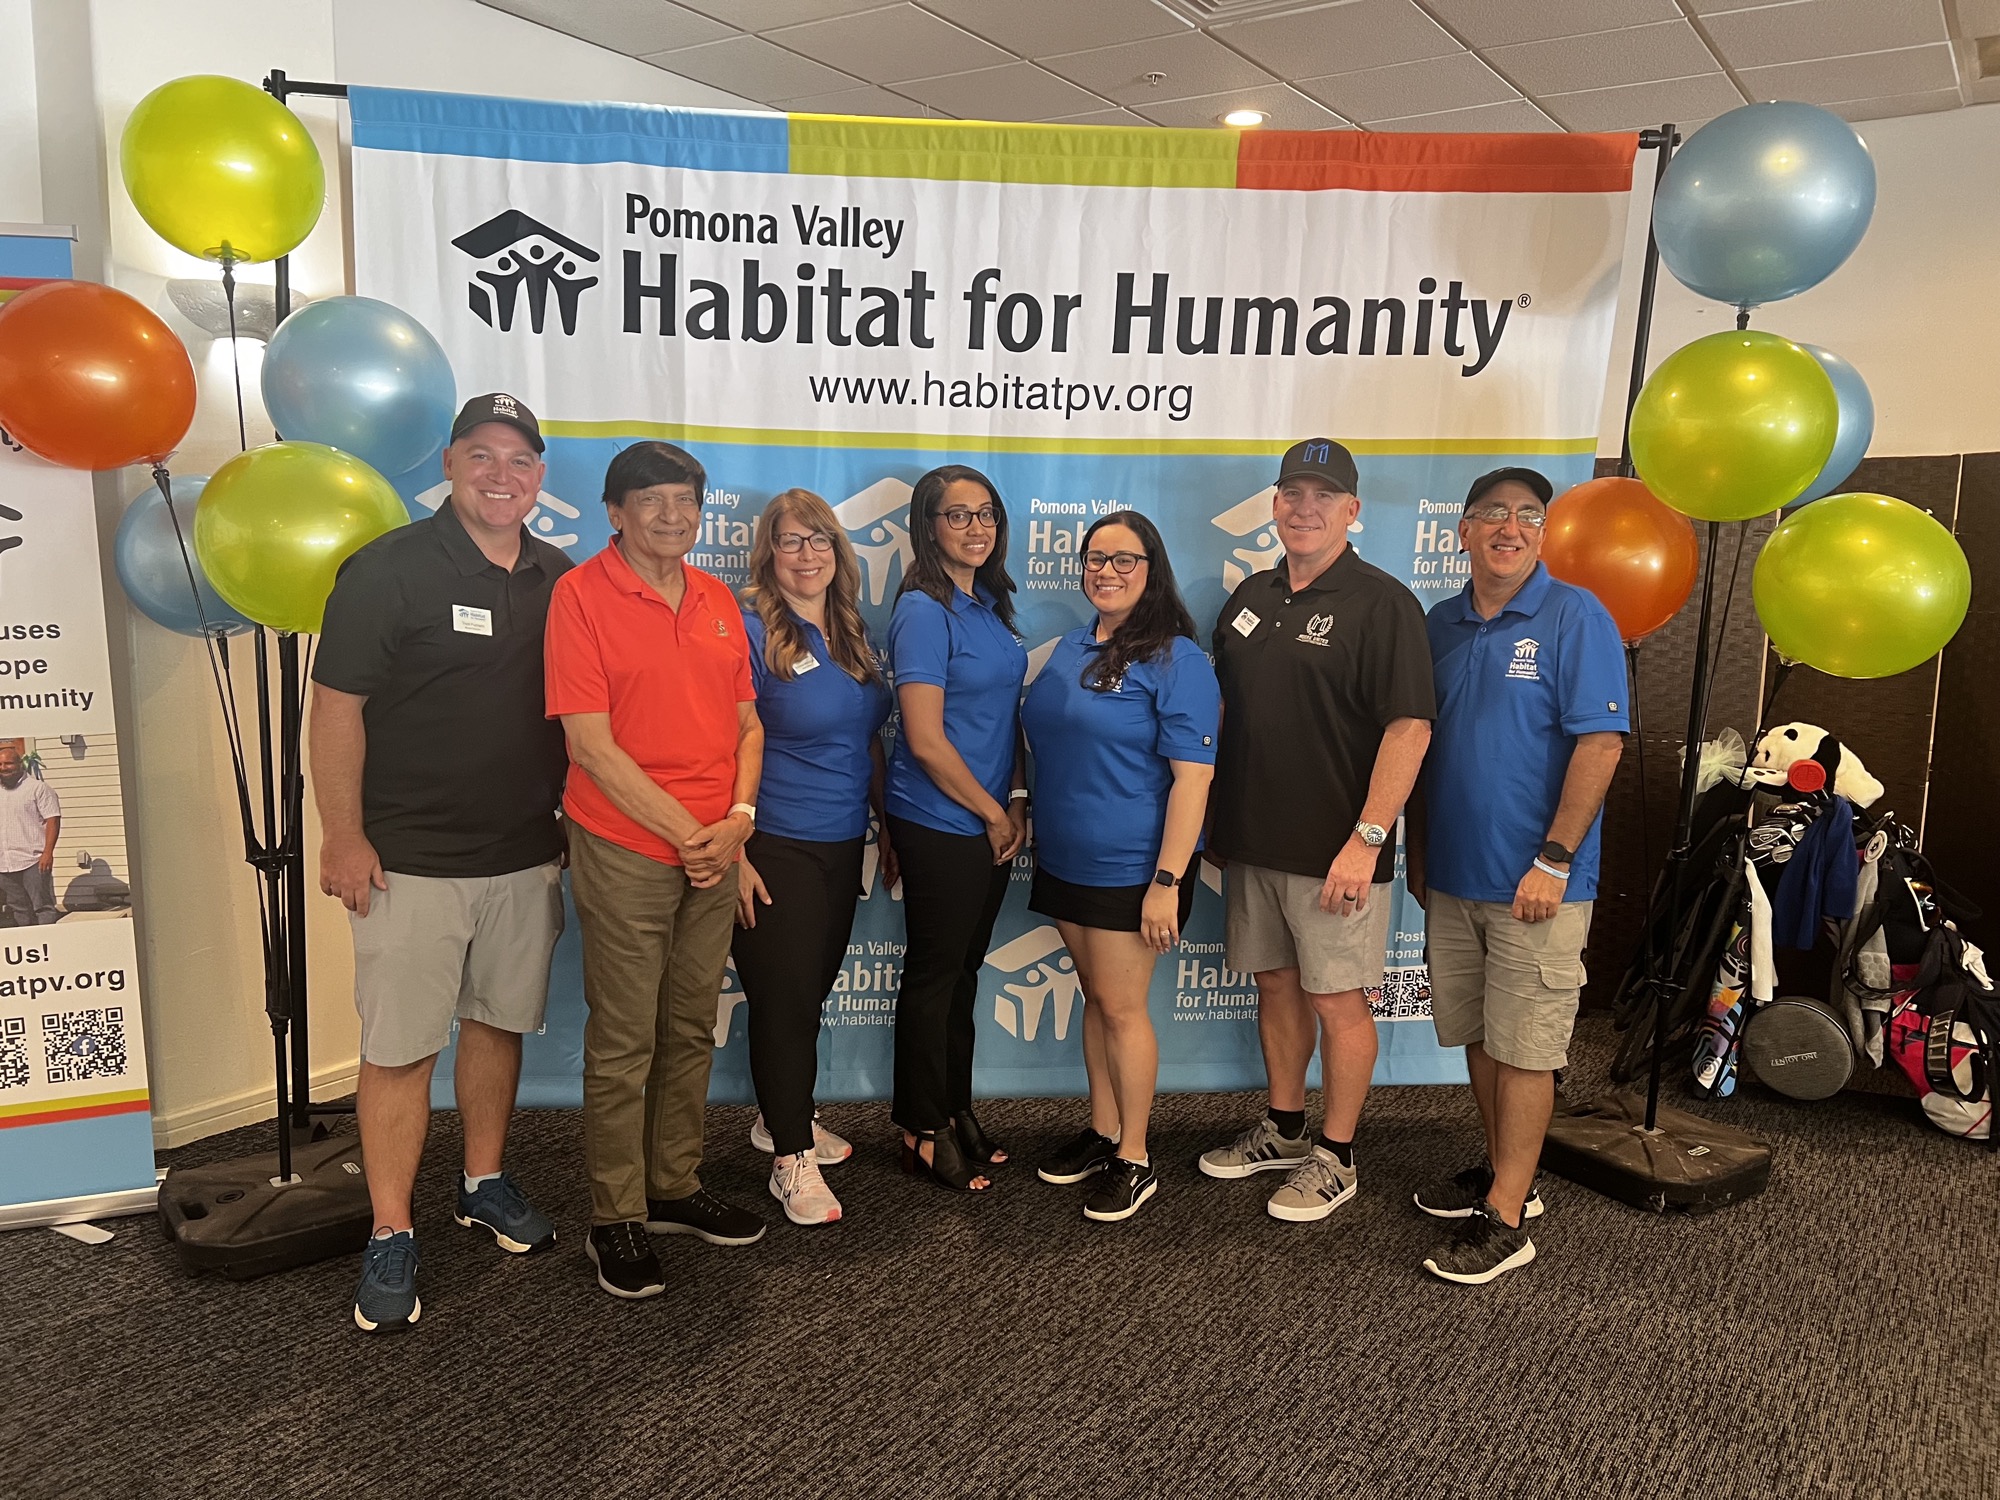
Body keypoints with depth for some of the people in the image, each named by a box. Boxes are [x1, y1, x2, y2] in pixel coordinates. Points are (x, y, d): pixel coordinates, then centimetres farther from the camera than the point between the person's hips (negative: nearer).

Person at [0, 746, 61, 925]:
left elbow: (53, 820, -8)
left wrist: (48, 852, -17)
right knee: (19, 913, 11)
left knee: (43, 907, -7)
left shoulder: (38, 787, -1)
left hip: (33, 862, -6)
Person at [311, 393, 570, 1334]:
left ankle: (484, 1184, 34)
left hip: (526, 857, 5)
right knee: (400, 1049, 0)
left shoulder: (560, 580, 7)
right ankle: (391, 1236, 14)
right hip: (411, 860, -5)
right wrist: (343, 836, -13)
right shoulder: (389, 570, -9)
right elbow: (337, 706, -10)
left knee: (499, 1023, 16)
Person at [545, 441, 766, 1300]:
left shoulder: (717, 600, 10)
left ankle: (676, 1188, 31)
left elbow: (746, 722, 12)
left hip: (715, 852, 6)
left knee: (691, 1029, 16)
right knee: (624, 1042, 4)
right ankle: (617, 1219, 19)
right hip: (626, 850, -6)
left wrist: (737, 818, -4)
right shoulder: (581, 594, -9)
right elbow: (591, 745, -14)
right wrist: (685, 831, -14)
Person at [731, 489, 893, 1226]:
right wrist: (734, 856, -18)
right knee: (783, 998, 2)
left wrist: (888, 827, 16)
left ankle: (783, 1117, 37)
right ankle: (791, 1158, 16)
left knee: (813, 990, 17)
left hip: (843, 845, 7)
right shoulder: (750, 631, -12)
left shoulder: (851, 634, 9)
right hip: (776, 849, -7)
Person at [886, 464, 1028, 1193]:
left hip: (990, 819, 7)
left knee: (964, 968, 17)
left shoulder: (991, 605, 9)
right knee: (934, 971, 5)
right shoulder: (924, 611, -15)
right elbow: (926, 738, -19)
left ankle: (956, 1110, 32)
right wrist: (992, 812, -10)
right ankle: (925, 1132, 21)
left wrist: (1016, 801, 4)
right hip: (939, 824, -7)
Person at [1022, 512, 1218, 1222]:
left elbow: (1193, 776, -18)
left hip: (1131, 870, -7)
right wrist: (1033, 825, 16)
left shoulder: (1175, 660, -14)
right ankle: (1102, 1131, 31)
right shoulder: (1070, 649, 9)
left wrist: (1168, 881, -22)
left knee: (1122, 1007, 1)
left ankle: (1134, 1159, 16)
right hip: (1065, 863, 7)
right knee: (1096, 997, 17)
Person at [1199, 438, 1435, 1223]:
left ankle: (1335, 1158, 21)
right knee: (1276, 986, 18)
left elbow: (1409, 727, -16)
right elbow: (1219, 707, 19)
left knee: (1338, 1001, 4)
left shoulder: (1381, 603, -10)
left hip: (1332, 852, -6)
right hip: (1251, 839, 7)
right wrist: (1211, 815, 12)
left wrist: (1366, 840, -21)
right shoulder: (1251, 597, 11)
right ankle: (1284, 1130, 34)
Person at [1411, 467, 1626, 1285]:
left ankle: (1506, 1219, 11)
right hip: (1452, 875, 6)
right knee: (1478, 1036, 16)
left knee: (1524, 1047, 2)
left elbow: (1600, 742, -15)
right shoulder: (1441, 623, 9)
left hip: (1534, 882, -6)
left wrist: (1554, 861, -18)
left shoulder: (1576, 618, -9)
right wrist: (1419, 847, 15)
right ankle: (1504, 1172, 32)